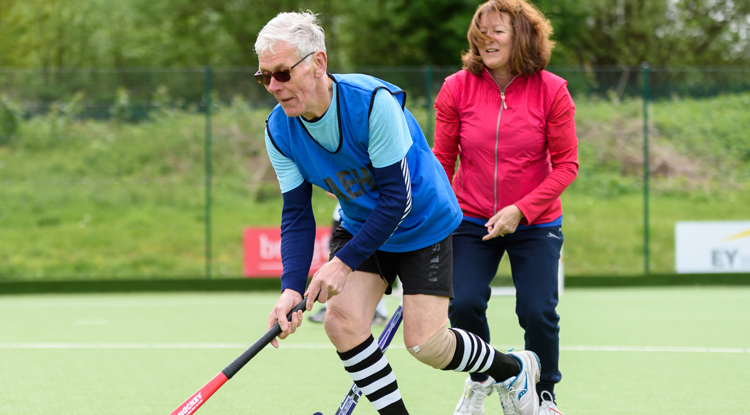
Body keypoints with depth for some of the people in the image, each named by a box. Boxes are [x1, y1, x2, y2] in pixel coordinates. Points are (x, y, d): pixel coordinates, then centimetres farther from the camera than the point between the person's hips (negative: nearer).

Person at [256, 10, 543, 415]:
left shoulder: (373, 102, -32)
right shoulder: (279, 131, -15)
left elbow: (397, 198, -28)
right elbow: (296, 214, -10)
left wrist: (344, 261, -30)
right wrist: (291, 287, -24)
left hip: (424, 225, -5)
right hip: (359, 225, 5)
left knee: (426, 344, -7)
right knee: (341, 320, -16)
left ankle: (513, 369, 22)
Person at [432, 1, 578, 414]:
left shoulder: (551, 91, -10)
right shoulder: (457, 89, -7)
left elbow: (566, 165, -7)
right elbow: (442, 160, 2)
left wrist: (520, 210, -17)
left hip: (535, 224, -1)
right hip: (471, 221, 1)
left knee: (537, 312, -9)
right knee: (463, 304, -13)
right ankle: (480, 380, 18)